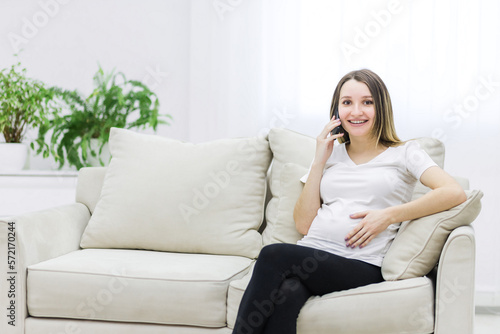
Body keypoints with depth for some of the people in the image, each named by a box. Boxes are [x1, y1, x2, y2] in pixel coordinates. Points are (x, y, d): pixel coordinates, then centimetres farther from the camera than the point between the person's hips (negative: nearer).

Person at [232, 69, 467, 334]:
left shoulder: (403, 153, 12)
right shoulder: (330, 155, 23)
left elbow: (455, 193, -5)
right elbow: (303, 224, 14)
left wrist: (389, 215, -10)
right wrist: (318, 162, 9)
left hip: (362, 266, -3)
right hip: (310, 256, 3)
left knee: (273, 255, -30)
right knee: (287, 293, -36)